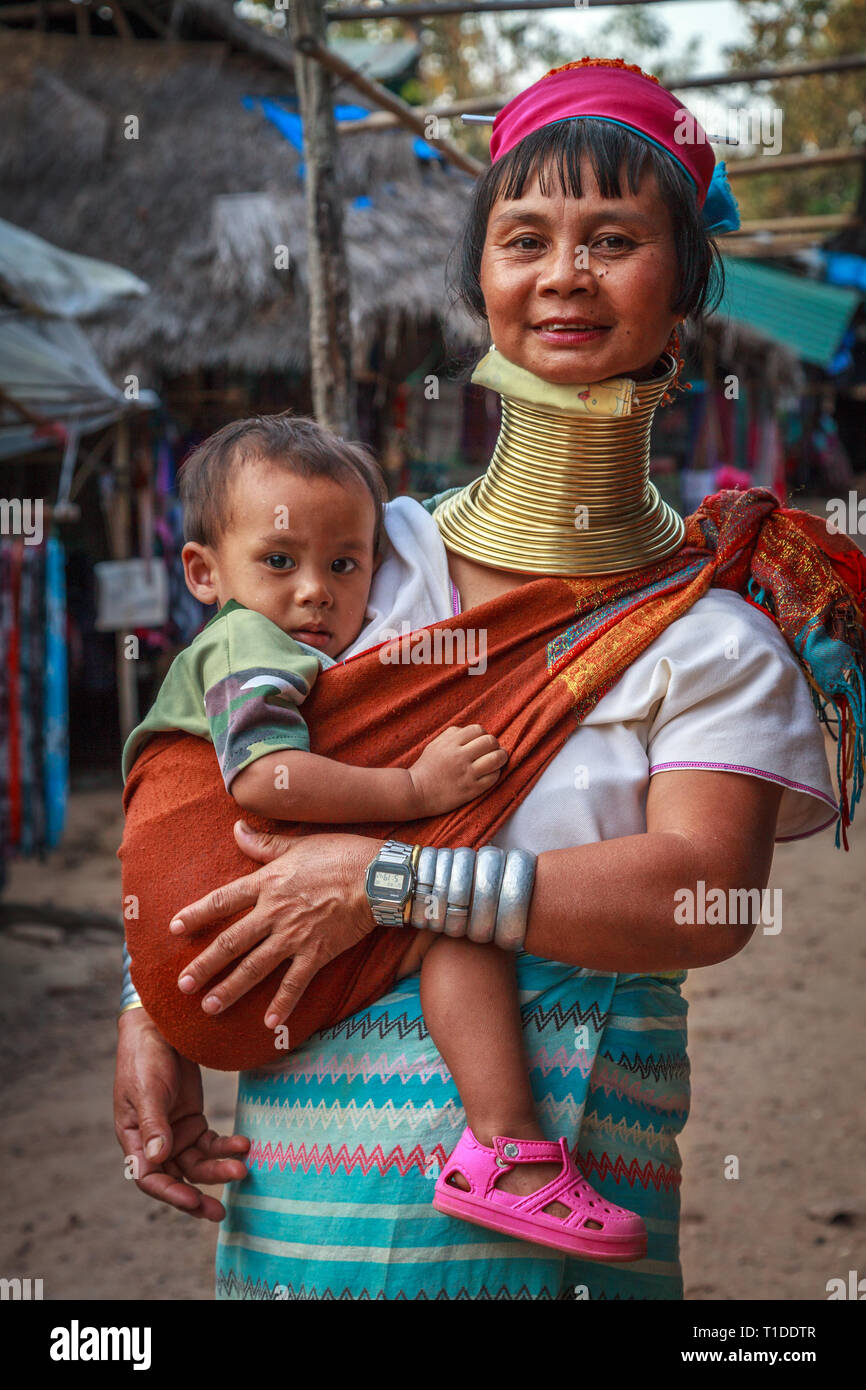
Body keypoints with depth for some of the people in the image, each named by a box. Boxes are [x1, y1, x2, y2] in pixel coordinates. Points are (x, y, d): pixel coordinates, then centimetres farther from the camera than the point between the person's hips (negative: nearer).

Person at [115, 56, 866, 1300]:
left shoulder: (714, 621, -1)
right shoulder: (377, 554, 6)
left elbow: (706, 896, -14)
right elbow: (211, 782, 10)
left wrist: (390, 877, -17)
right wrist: (150, 1021, -1)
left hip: (559, 1155, -2)